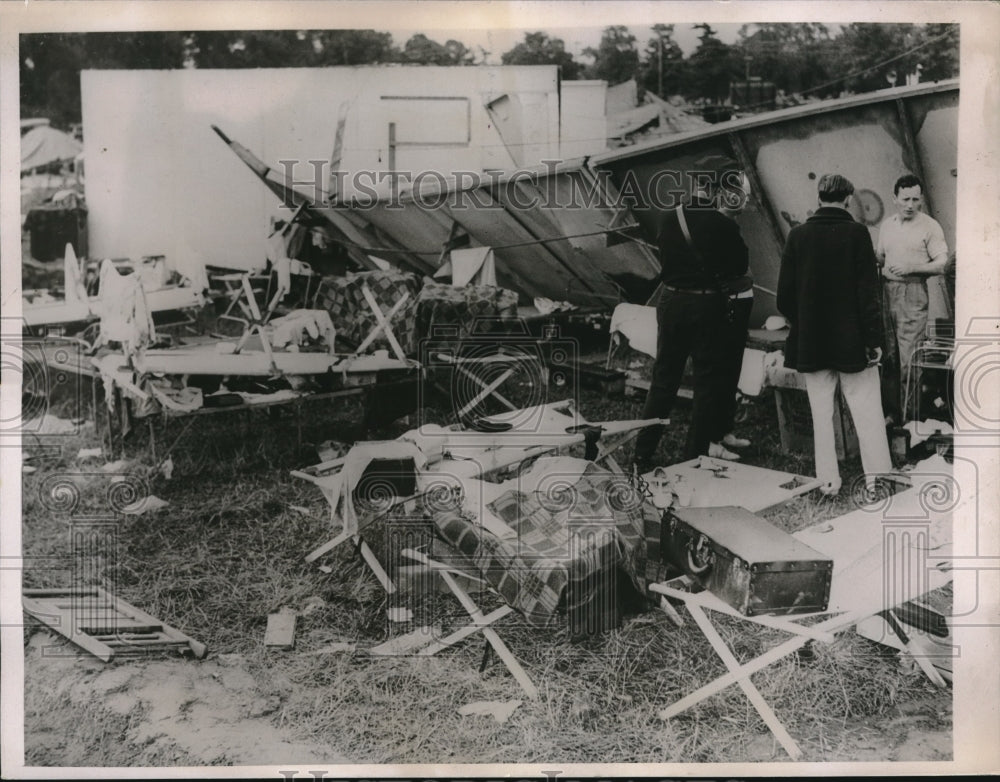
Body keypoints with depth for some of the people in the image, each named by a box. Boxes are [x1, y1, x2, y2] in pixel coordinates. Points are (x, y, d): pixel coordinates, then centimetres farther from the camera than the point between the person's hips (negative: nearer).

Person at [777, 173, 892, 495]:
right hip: (851, 340, -2)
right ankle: (876, 477, 6)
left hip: (810, 341, 2)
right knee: (867, 409, 5)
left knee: (821, 412, 8)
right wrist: (874, 339, -5)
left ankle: (828, 480, 12)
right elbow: (868, 292, -9)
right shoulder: (857, 233, -8)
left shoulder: (798, 235, -1)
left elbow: (784, 293, 1)